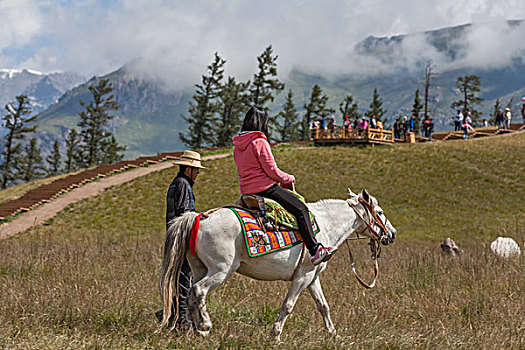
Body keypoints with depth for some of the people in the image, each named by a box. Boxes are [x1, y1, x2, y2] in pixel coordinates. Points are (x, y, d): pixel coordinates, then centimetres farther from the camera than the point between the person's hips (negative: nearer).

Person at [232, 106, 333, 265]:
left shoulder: (238, 146, 11)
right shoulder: (260, 142, -16)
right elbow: (272, 171, -16)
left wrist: (281, 178, 20)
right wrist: (288, 178, 5)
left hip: (246, 191, 9)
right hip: (265, 188, -9)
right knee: (301, 209, -3)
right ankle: (315, 250, -6)